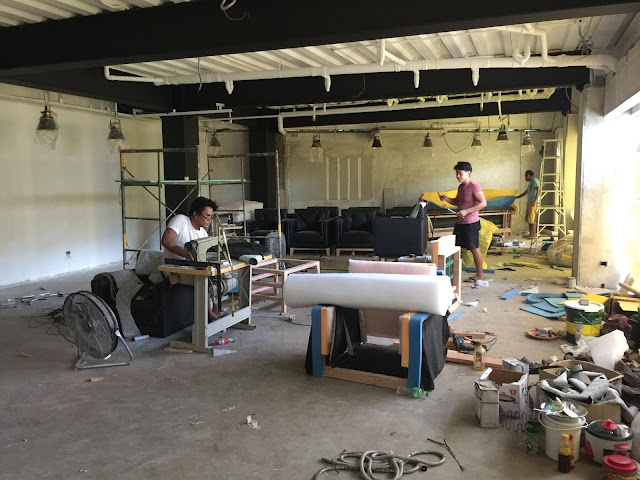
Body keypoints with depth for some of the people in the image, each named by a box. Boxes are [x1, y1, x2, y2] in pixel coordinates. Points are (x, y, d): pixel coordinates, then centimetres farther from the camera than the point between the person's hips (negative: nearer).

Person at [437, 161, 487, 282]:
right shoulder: (461, 187, 12)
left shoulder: (474, 186, -15)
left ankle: (480, 275, 11)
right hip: (460, 222, 9)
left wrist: (466, 211, -26)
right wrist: (446, 198, 5)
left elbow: (483, 203, -20)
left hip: (471, 223, -9)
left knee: (474, 248, 0)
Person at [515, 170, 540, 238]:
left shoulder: (535, 180, -7)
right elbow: (525, 193, 31)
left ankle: (533, 234, -3)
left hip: (534, 203, -10)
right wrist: (515, 198, 34)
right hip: (529, 203, 10)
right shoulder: (530, 183, 22)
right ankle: (531, 233, 14)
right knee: (528, 218, 10)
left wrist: (535, 201, -27)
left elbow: (538, 190, -19)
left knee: (531, 218, -8)